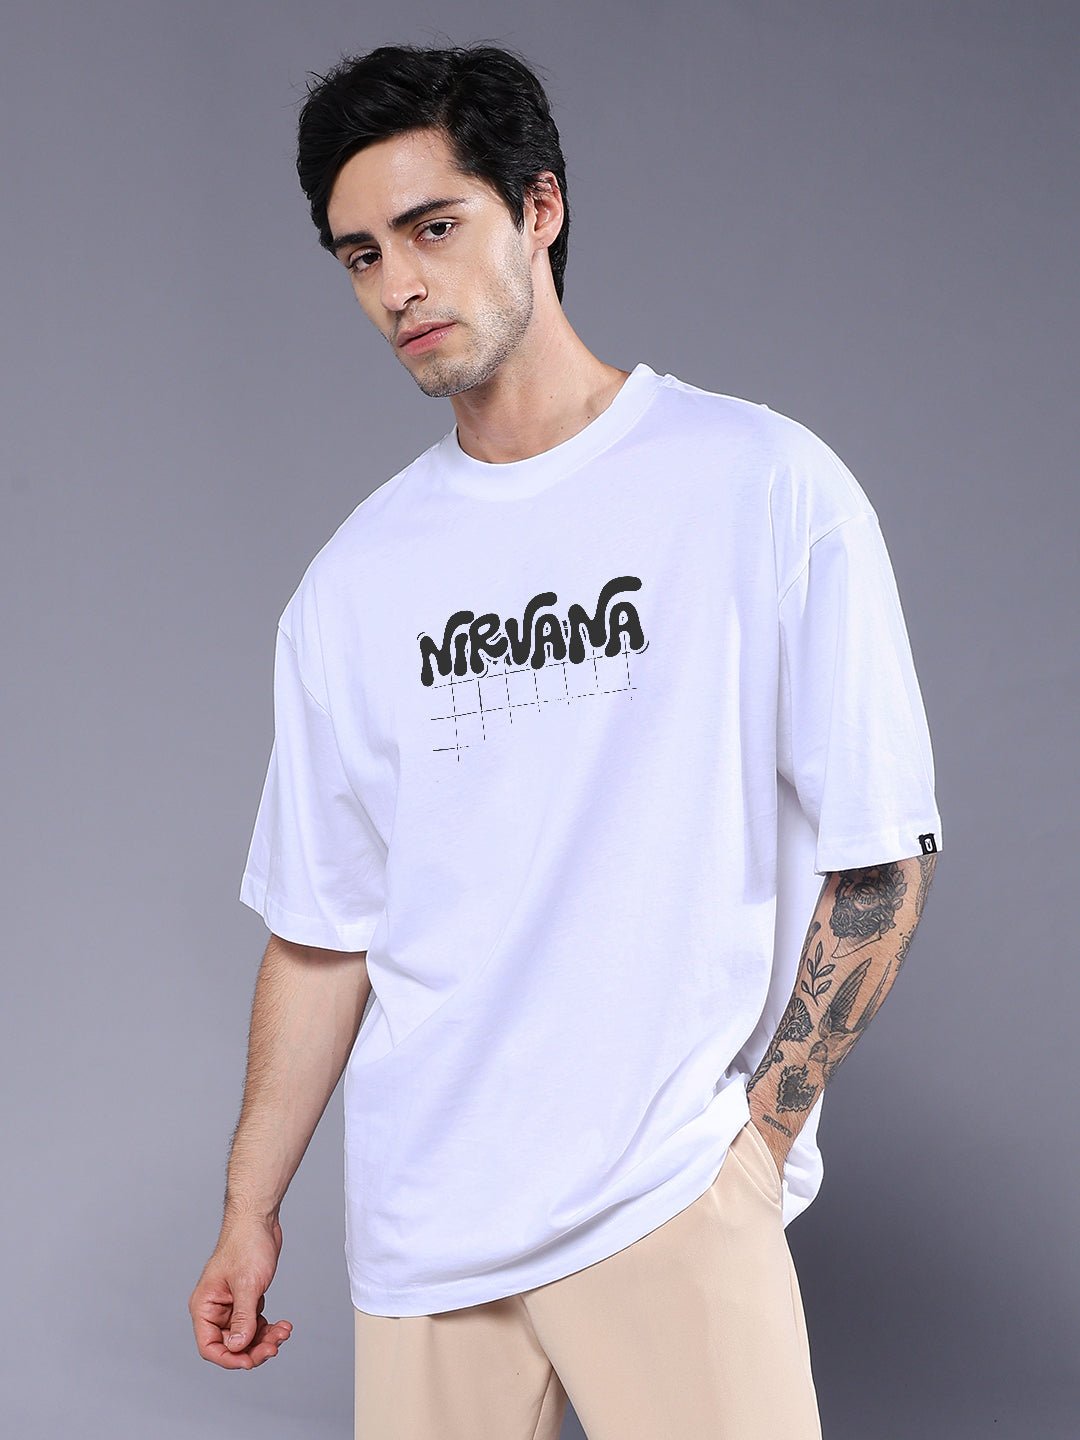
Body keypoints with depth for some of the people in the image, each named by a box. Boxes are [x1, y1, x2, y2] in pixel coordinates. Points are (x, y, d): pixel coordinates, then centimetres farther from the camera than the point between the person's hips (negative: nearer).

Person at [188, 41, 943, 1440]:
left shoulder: (766, 486, -4)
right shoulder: (353, 579, 7)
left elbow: (878, 852, -3)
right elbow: (323, 928, 9)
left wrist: (760, 1126, -5)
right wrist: (250, 1210, 8)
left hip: (672, 1203, -3)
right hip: (418, 1216, 3)